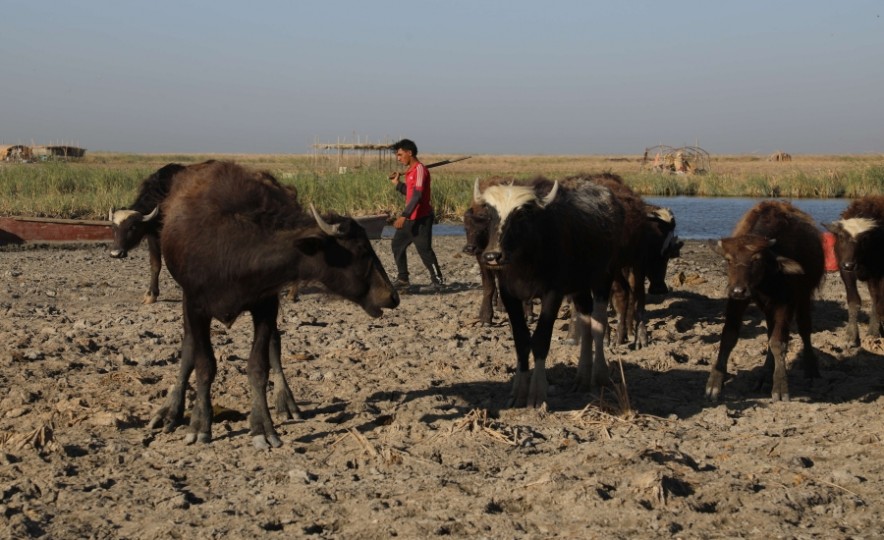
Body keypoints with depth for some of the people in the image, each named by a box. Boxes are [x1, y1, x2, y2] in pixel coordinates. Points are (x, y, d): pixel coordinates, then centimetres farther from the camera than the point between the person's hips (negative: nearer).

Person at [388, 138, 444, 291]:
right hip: (410, 218, 10)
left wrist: (404, 215, -30)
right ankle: (403, 278, 19)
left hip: (421, 219, -10)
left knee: (424, 250, -6)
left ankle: (437, 279, 4)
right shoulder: (410, 170, 13)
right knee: (397, 244, 12)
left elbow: (417, 195, -25)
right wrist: (397, 183, 12)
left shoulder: (420, 169, -17)